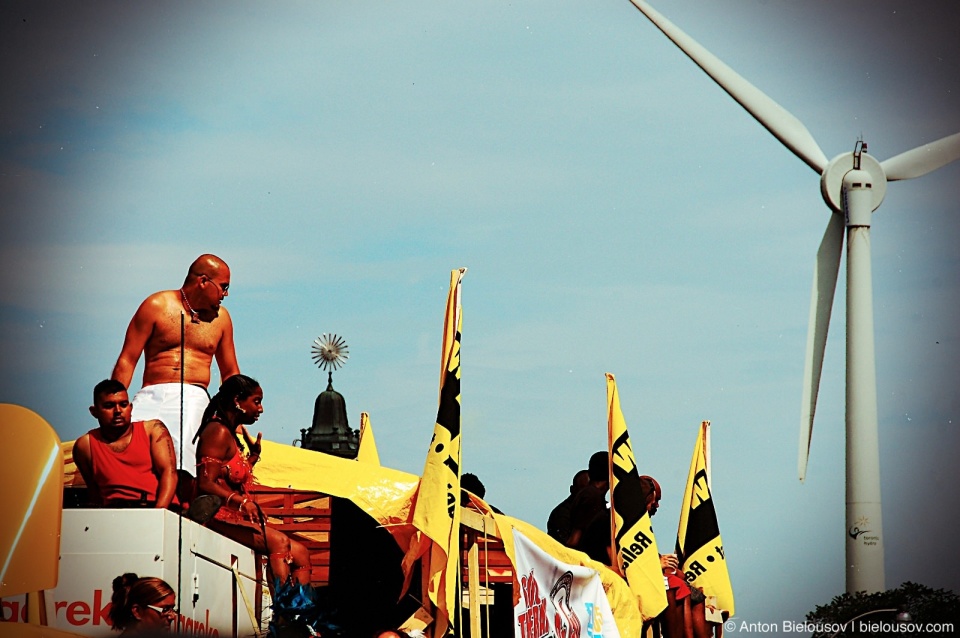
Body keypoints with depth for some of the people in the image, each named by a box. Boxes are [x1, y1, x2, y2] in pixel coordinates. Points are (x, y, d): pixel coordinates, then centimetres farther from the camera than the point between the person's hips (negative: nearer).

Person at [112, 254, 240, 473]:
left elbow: (230, 372, 27)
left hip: (195, 398, 1)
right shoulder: (156, 306, 7)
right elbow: (127, 361, 4)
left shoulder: (220, 317, 18)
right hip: (153, 396, -1)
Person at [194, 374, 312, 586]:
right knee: (278, 542, -27)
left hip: (235, 517, 10)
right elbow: (206, 484, -20)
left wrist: (254, 454, 18)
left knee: (300, 553, -2)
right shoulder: (218, 432, -9)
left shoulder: (233, 434, 22)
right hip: (218, 516, -10)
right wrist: (242, 502, -31)